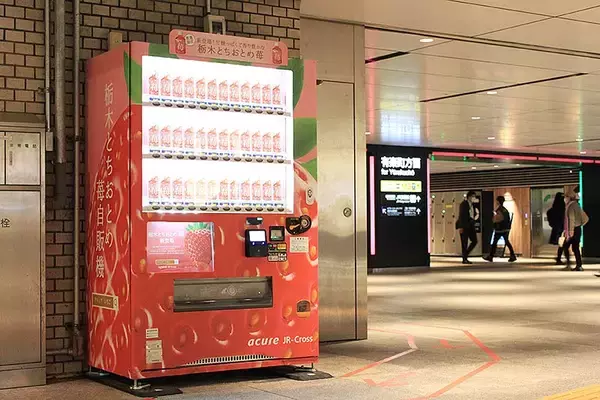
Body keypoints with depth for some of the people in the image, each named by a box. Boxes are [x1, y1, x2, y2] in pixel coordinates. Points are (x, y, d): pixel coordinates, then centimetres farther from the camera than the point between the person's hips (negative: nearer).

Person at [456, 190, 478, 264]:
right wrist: (460, 227, -19)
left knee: (474, 241, 3)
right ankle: (464, 259, 2)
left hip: (470, 225, 8)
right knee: (464, 243, -3)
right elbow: (461, 215, -13)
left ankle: (465, 255, 15)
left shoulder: (472, 205, 15)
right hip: (464, 225, -8)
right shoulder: (464, 204, -8)